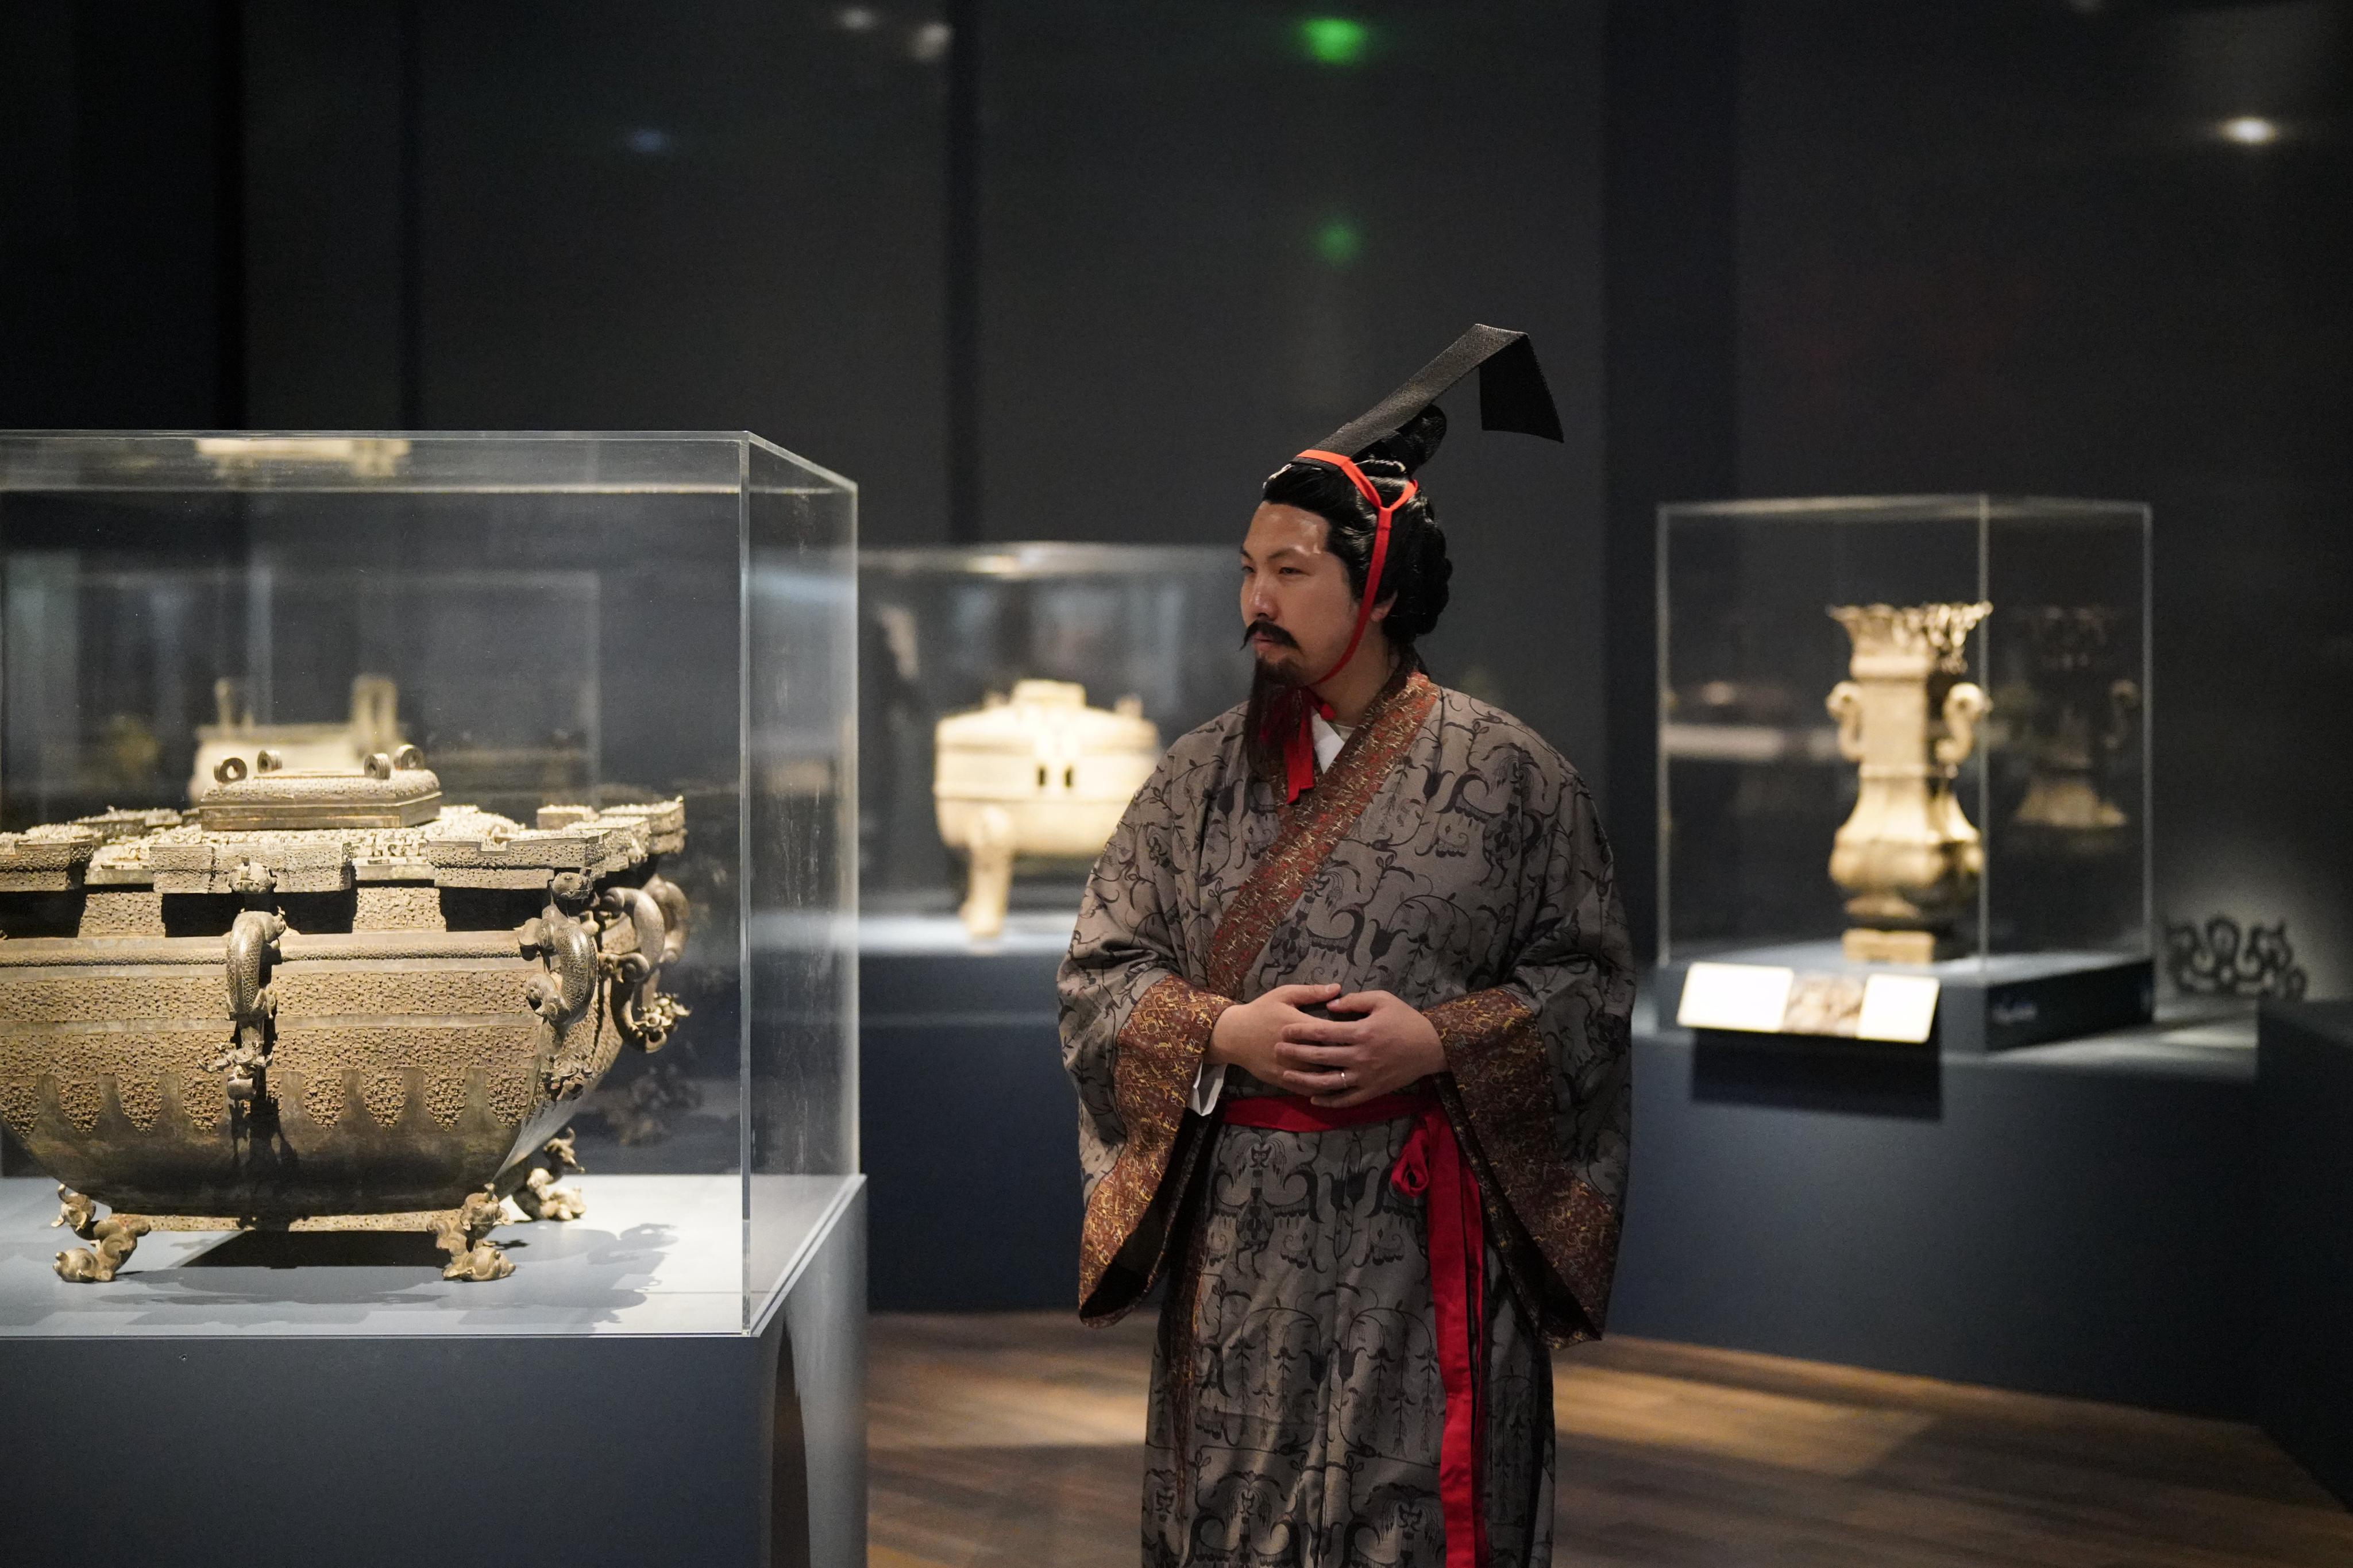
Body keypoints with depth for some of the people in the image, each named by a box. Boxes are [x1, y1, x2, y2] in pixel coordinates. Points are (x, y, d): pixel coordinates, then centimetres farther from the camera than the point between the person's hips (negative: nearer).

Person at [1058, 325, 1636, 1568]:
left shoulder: (1504, 772, -1)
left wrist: (1438, 1041, -15)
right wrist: (1224, 1033, -11)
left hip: (1427, 1233, -2)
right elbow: (1097, 976, 7)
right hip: (1244, 1239, 3)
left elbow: (1588, 978, -1)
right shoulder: (1199, 779, 7)